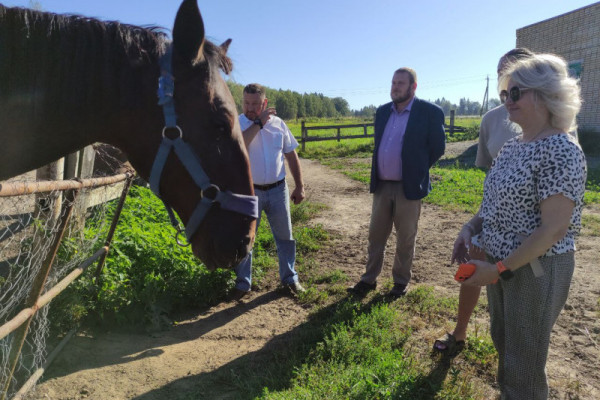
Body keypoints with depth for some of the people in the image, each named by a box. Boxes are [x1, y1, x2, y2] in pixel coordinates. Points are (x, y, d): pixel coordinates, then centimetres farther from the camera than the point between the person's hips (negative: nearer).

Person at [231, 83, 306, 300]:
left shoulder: (278, 123, 3)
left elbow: (291, 156, 8)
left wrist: (299, 186, 6)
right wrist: (259, 123, -23)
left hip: (277, 190, 2)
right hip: (249, 191, -2)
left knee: (284, 236, 12)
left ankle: (289, 277, 30)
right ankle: (243, 283, 24)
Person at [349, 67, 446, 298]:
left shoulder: (430, 112, -8)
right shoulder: (382, 111, 9)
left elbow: (438, 147, -2)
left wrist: (417, 170, 5)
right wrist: (376, 175, 13)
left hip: (409, 187, -5)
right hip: (381, 186, 5)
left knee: (405, 239, 9)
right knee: (376, 235, 12)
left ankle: (401, 281, 26)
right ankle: (369, 279, 25)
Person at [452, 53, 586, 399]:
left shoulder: (561, 151, -20)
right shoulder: (514, 146, 5)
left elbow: (553, 230, -24)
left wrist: (498, 269, -21)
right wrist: (471, 228, -2)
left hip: (536, 269, -8)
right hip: (501, 263, 8)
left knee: (524, 363, 9)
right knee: (503, 342, 24)